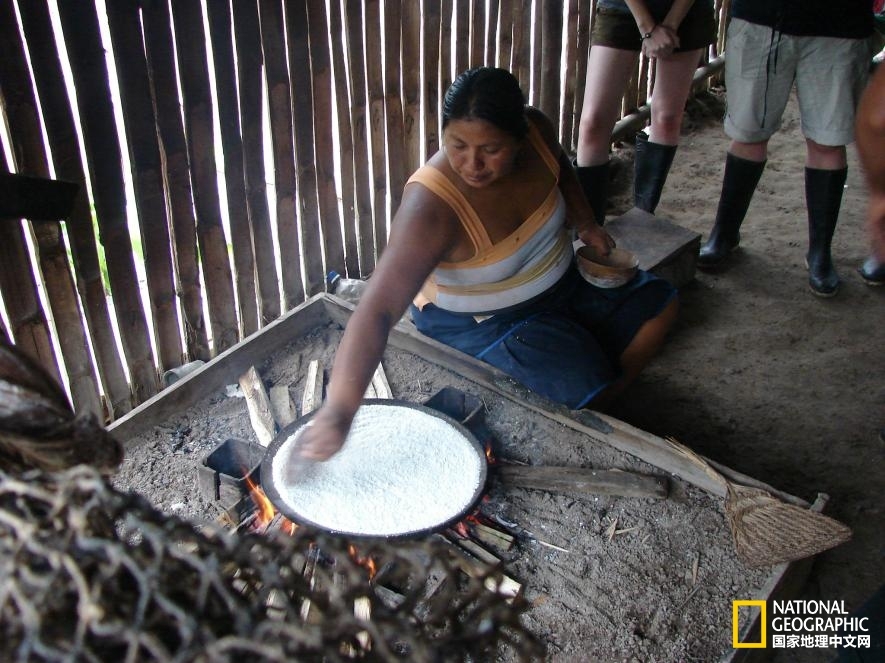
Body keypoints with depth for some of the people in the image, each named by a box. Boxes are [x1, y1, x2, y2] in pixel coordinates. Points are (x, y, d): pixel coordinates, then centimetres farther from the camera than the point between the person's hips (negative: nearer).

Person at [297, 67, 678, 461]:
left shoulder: (536, 130, -20)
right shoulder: (431, 206, -38)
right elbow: (379, 308, -45)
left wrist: (585, 223, -5)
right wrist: (338, 411, -55)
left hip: (561, 278, 7)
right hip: (480, 321, -7)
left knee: (659, 306, 8)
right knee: (583, 387, -22)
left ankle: (596, 415, 21)